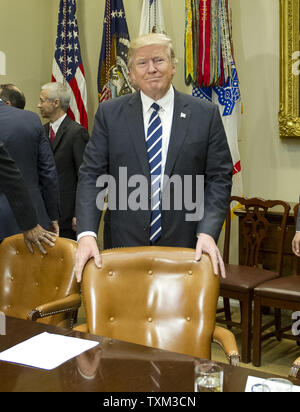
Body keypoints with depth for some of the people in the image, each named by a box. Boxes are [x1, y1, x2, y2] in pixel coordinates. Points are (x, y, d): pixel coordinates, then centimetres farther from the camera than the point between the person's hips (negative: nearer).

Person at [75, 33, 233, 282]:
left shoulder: (206, 114, 3)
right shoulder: (109, 114, 4)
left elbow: (219, 178, 1)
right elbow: (91, 175, 0)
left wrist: (207, 233, -12)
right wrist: (87, 233, -12)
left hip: (186, 245, 0)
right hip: (125, 243, 0)